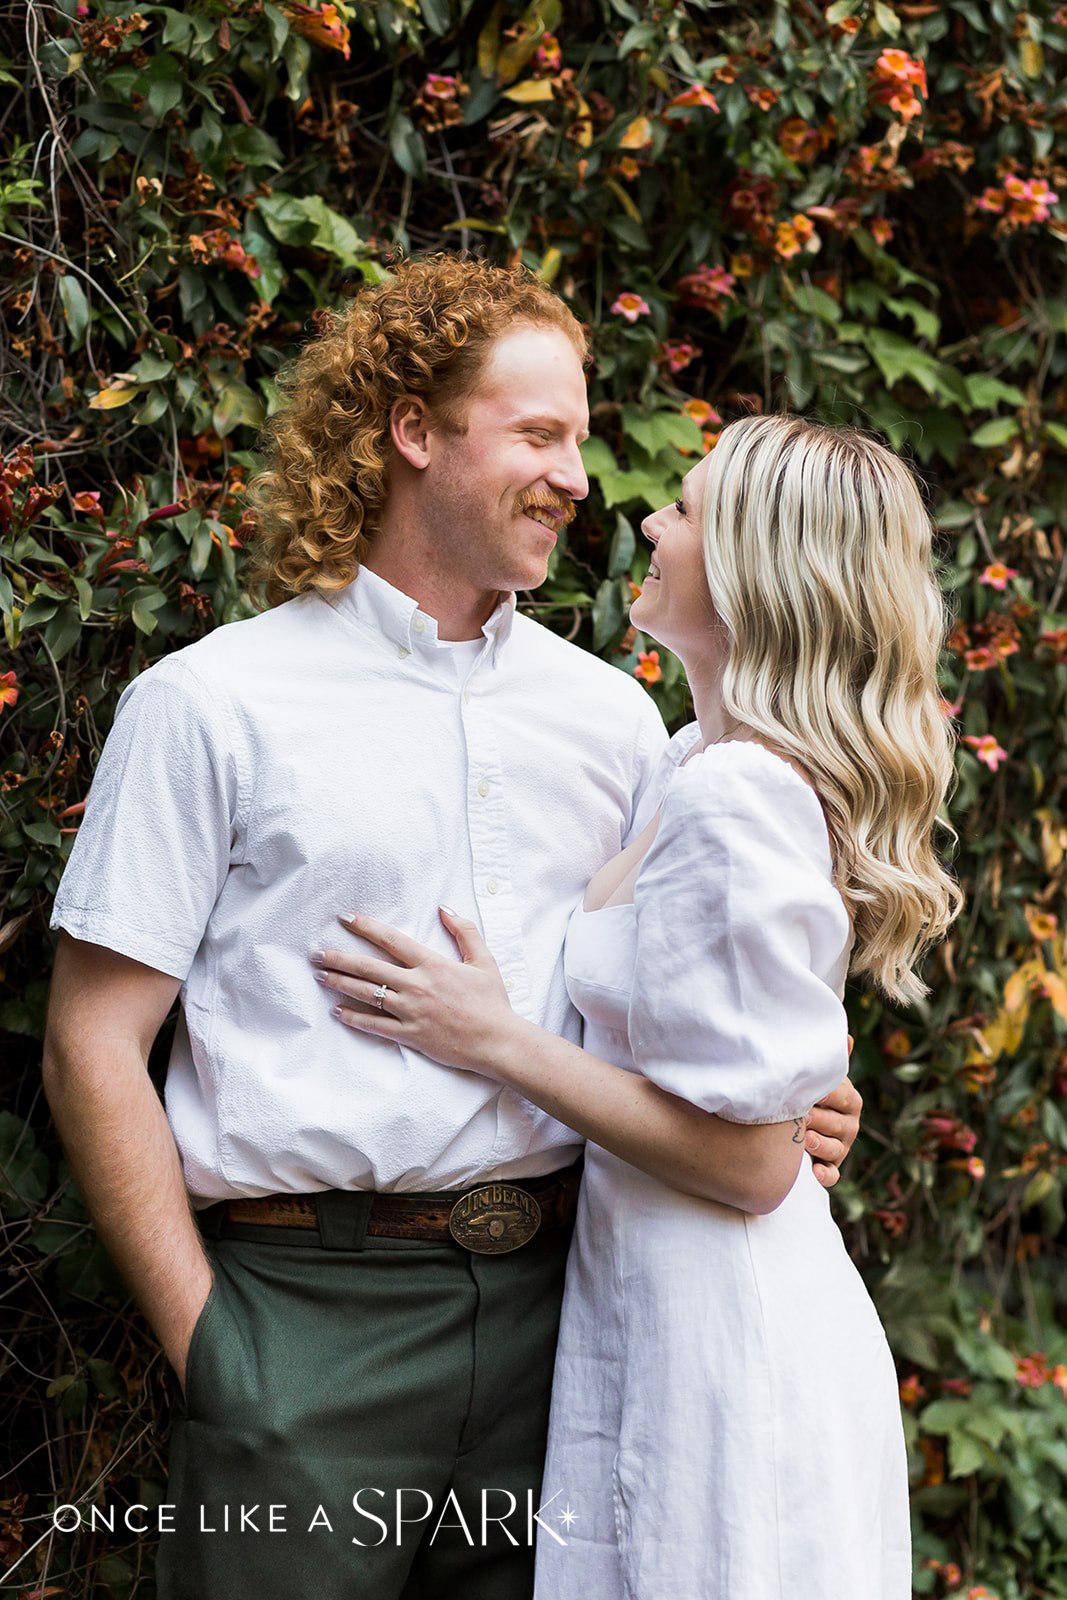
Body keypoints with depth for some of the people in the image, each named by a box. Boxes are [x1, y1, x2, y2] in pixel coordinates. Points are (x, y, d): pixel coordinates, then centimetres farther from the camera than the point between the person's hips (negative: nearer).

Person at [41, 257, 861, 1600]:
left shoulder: (612, 714, 13)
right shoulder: (209, 705, -1)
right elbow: (92, 1048, -3)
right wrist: (203, 1338, -8)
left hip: (548, 1312, 4)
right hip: (306, 1314, -4)